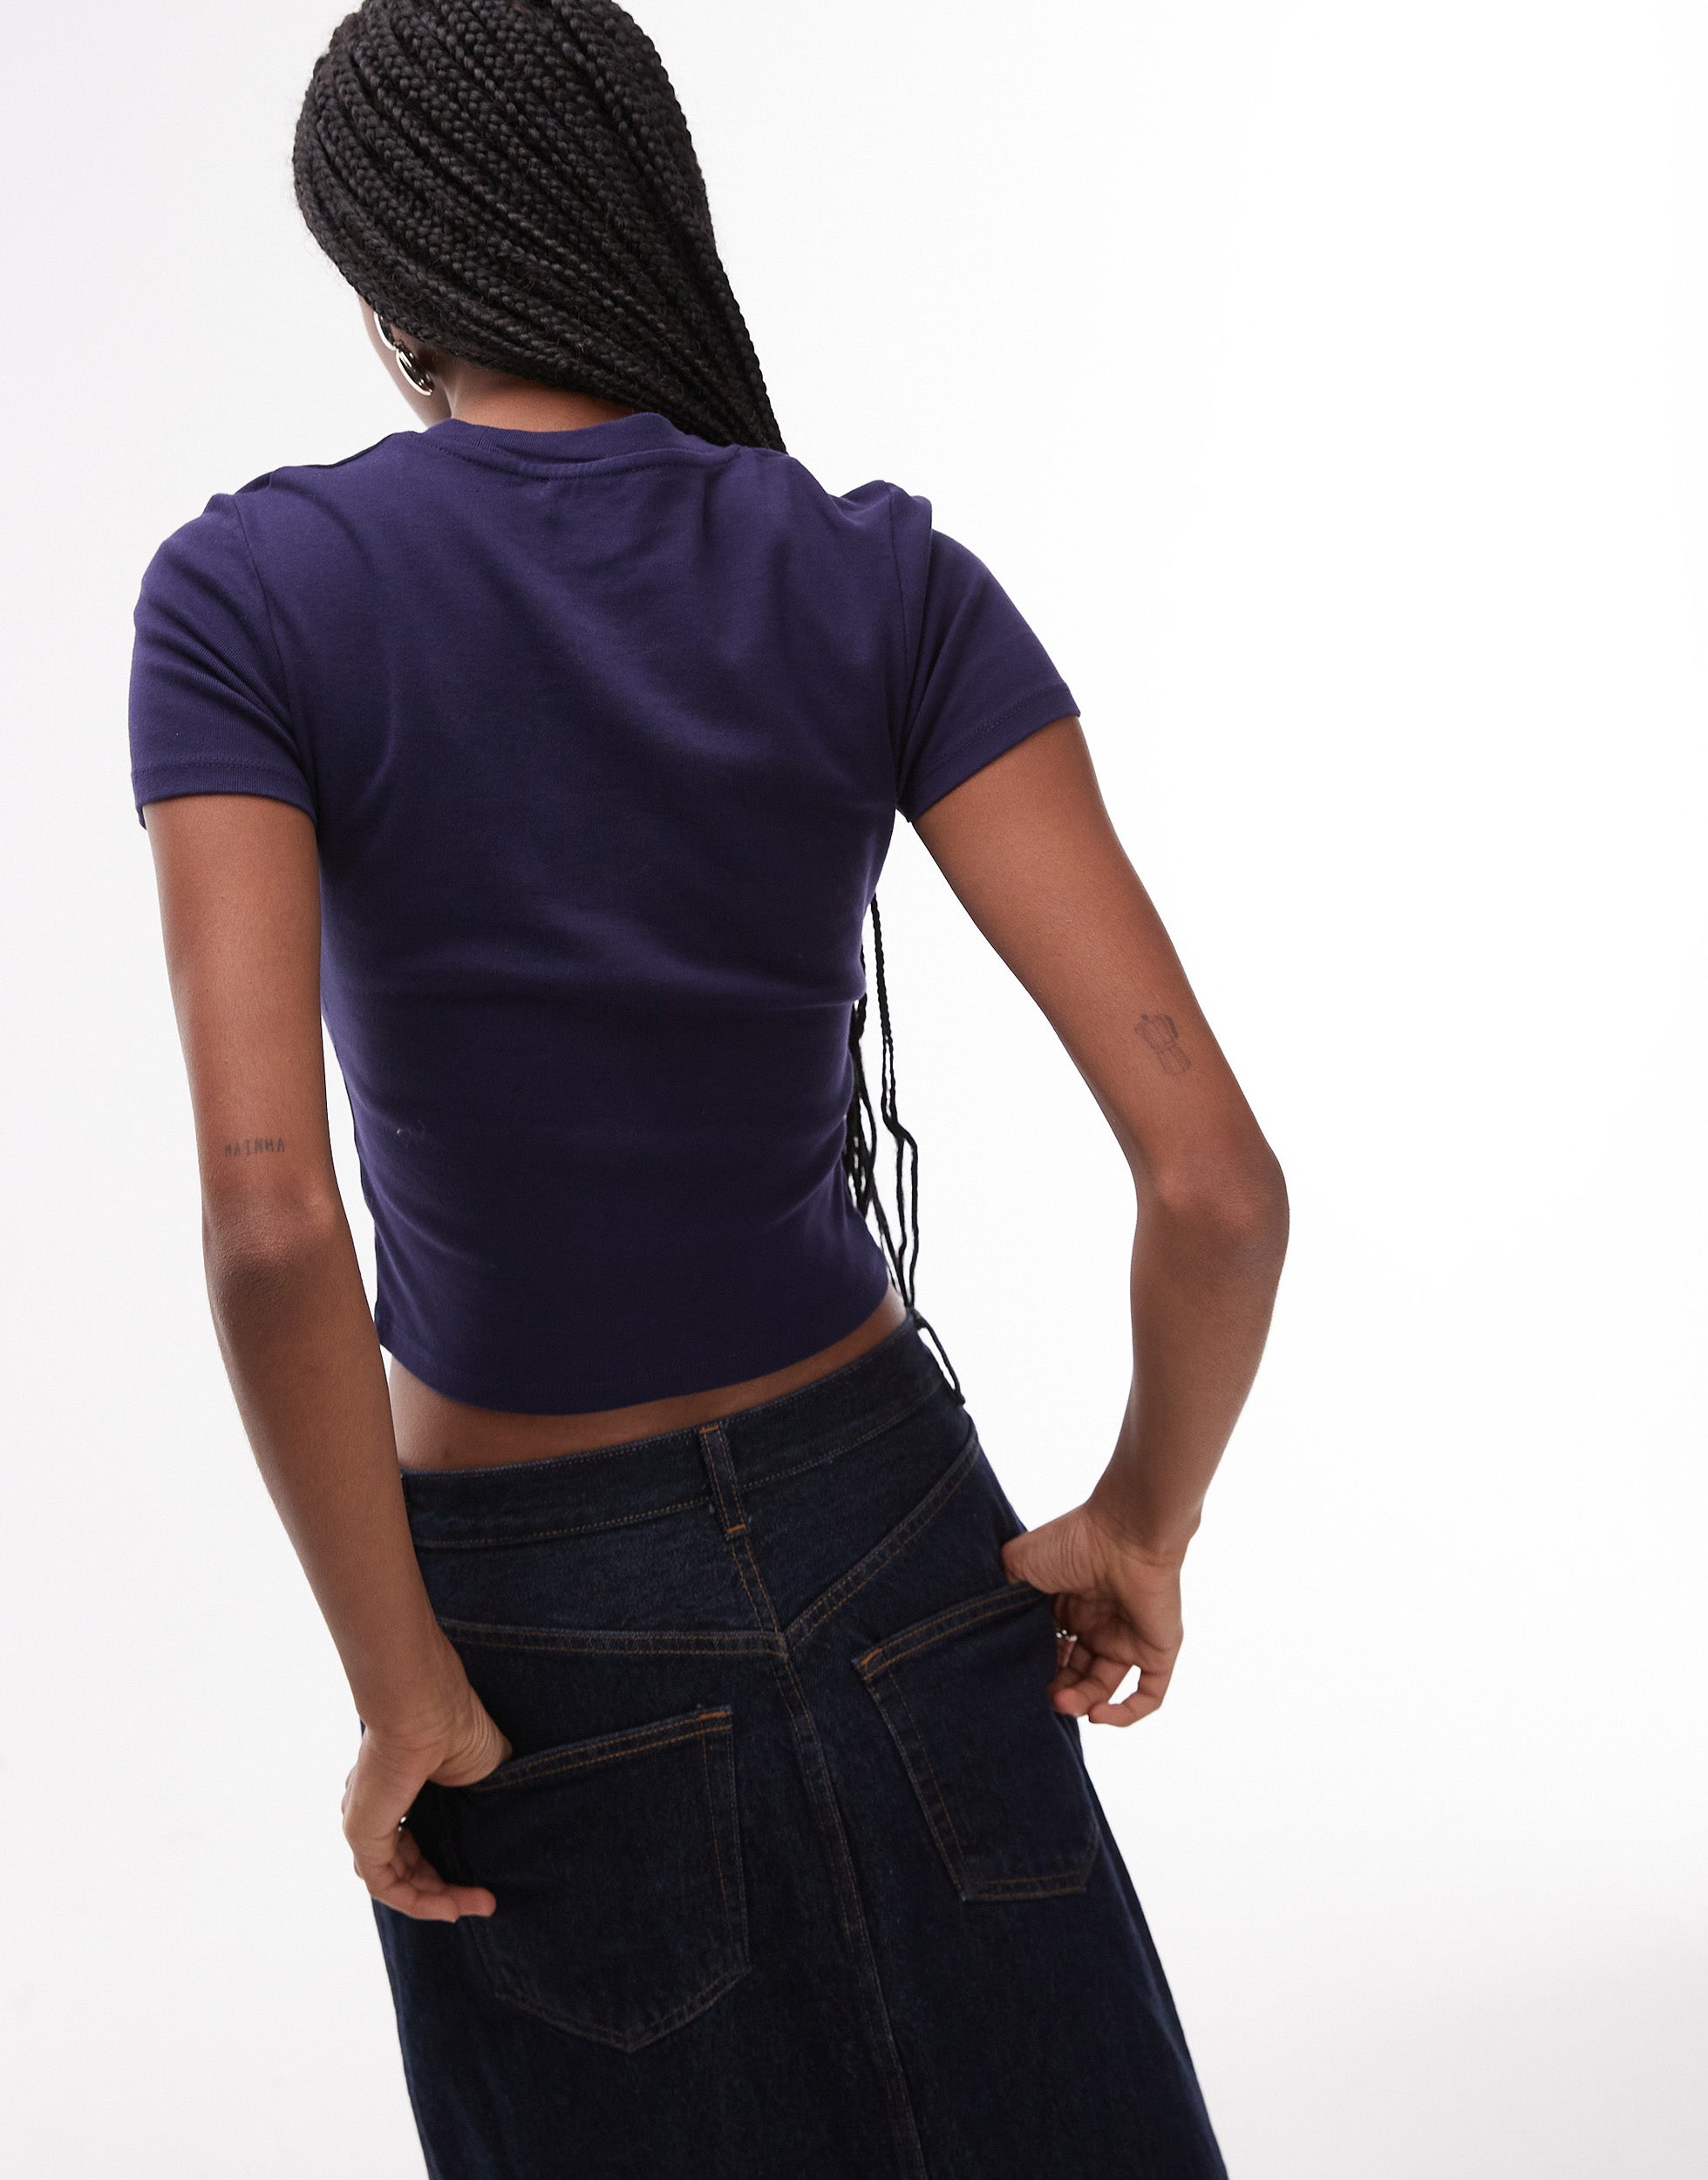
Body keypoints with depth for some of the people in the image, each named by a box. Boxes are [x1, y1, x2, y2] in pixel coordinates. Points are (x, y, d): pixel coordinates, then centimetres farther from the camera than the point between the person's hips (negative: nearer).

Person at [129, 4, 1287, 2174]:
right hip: (889, 1535, 2)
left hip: (539, 1633, -1)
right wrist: (1145, 1523, -1)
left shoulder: (241, 593, -16)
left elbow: (269, 1220, -30)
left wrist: (401, 1701, -16)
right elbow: (1216, 1176, -20)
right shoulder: (893, 590, -11)